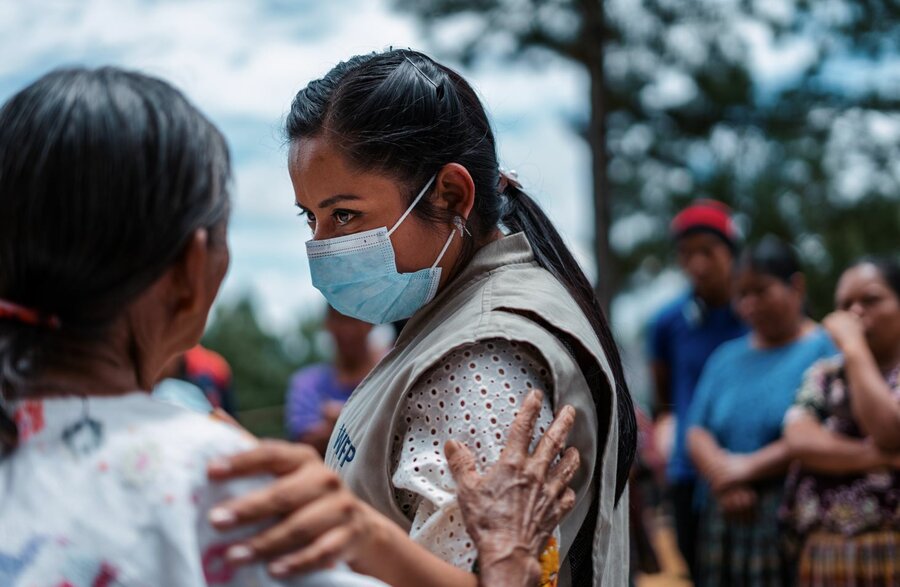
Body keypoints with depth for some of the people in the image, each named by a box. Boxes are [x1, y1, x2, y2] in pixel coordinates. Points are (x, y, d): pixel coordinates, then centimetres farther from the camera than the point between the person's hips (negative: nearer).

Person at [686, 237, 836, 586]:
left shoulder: (825, 350, 0)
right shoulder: (726, 358, 20)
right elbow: (697, 433, 11)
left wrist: (750, 467, -10)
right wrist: (725, 482, -8)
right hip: (724, 517, 5)